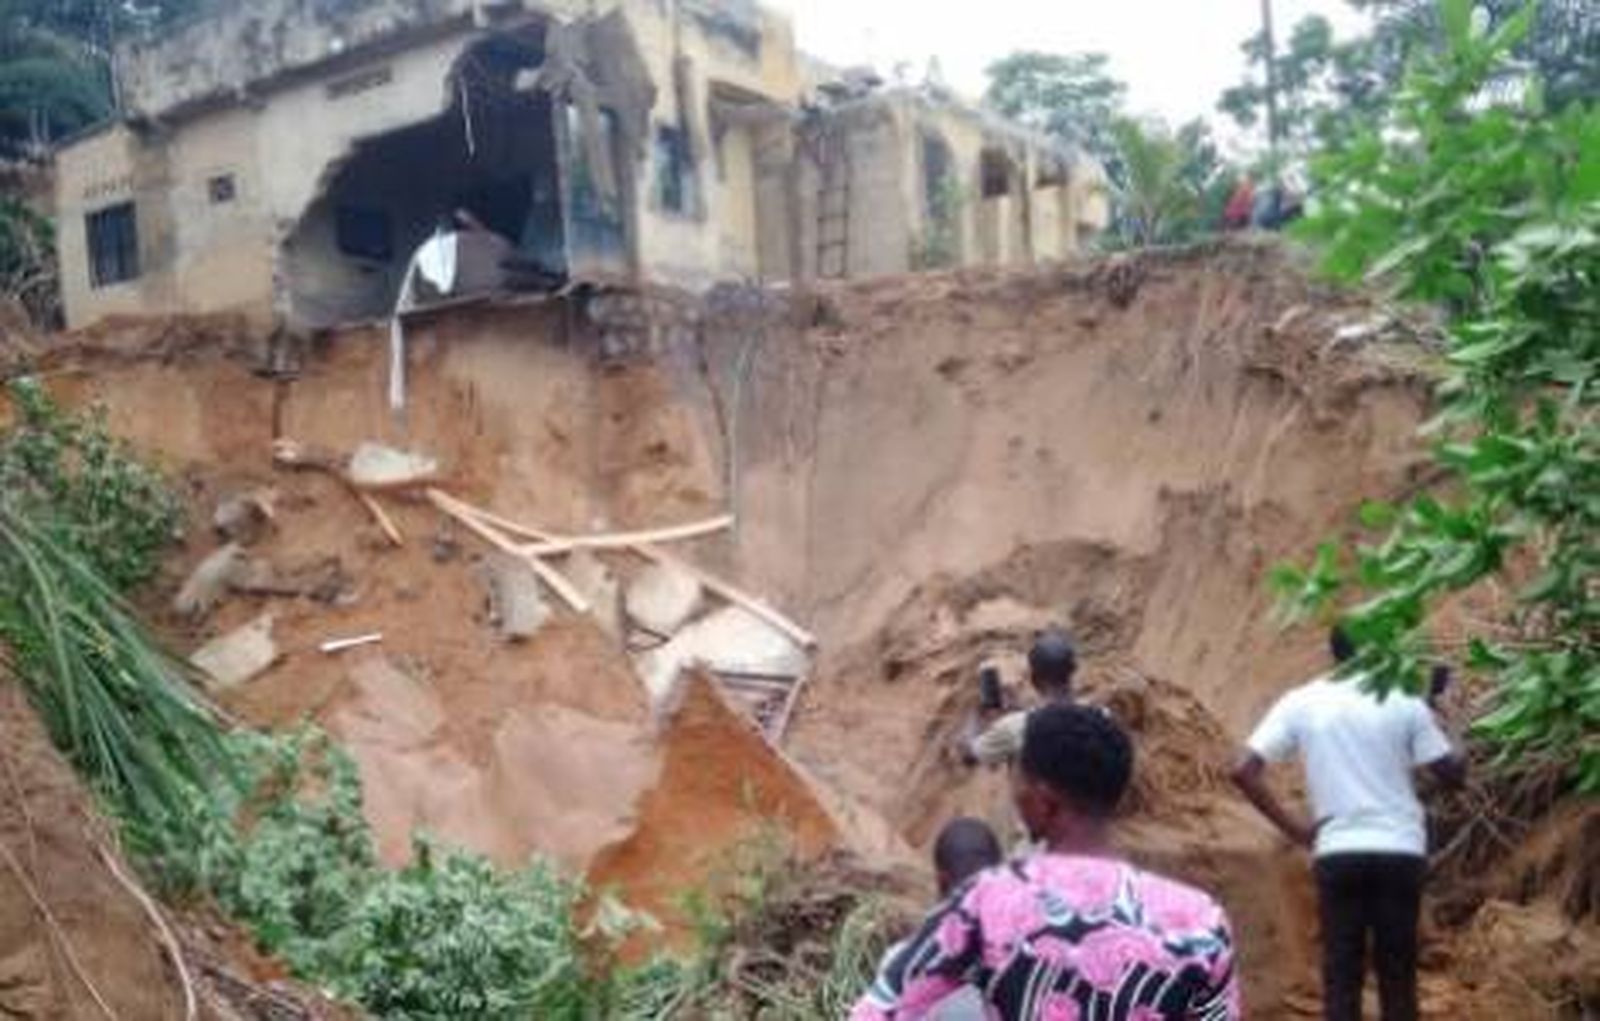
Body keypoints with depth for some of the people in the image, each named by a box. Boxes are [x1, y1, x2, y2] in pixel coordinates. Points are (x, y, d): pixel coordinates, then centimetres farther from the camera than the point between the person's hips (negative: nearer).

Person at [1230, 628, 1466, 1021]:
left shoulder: (1300, 703, 1)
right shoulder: (1403, 701, -2)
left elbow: (1244, 771, -7)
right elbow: (1452, 774, 2)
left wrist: (1294, 827, 0)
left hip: (1337, 852, 0)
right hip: (1399, 851, 0)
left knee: (1340, 974, 6)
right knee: (1397, 973, 11)